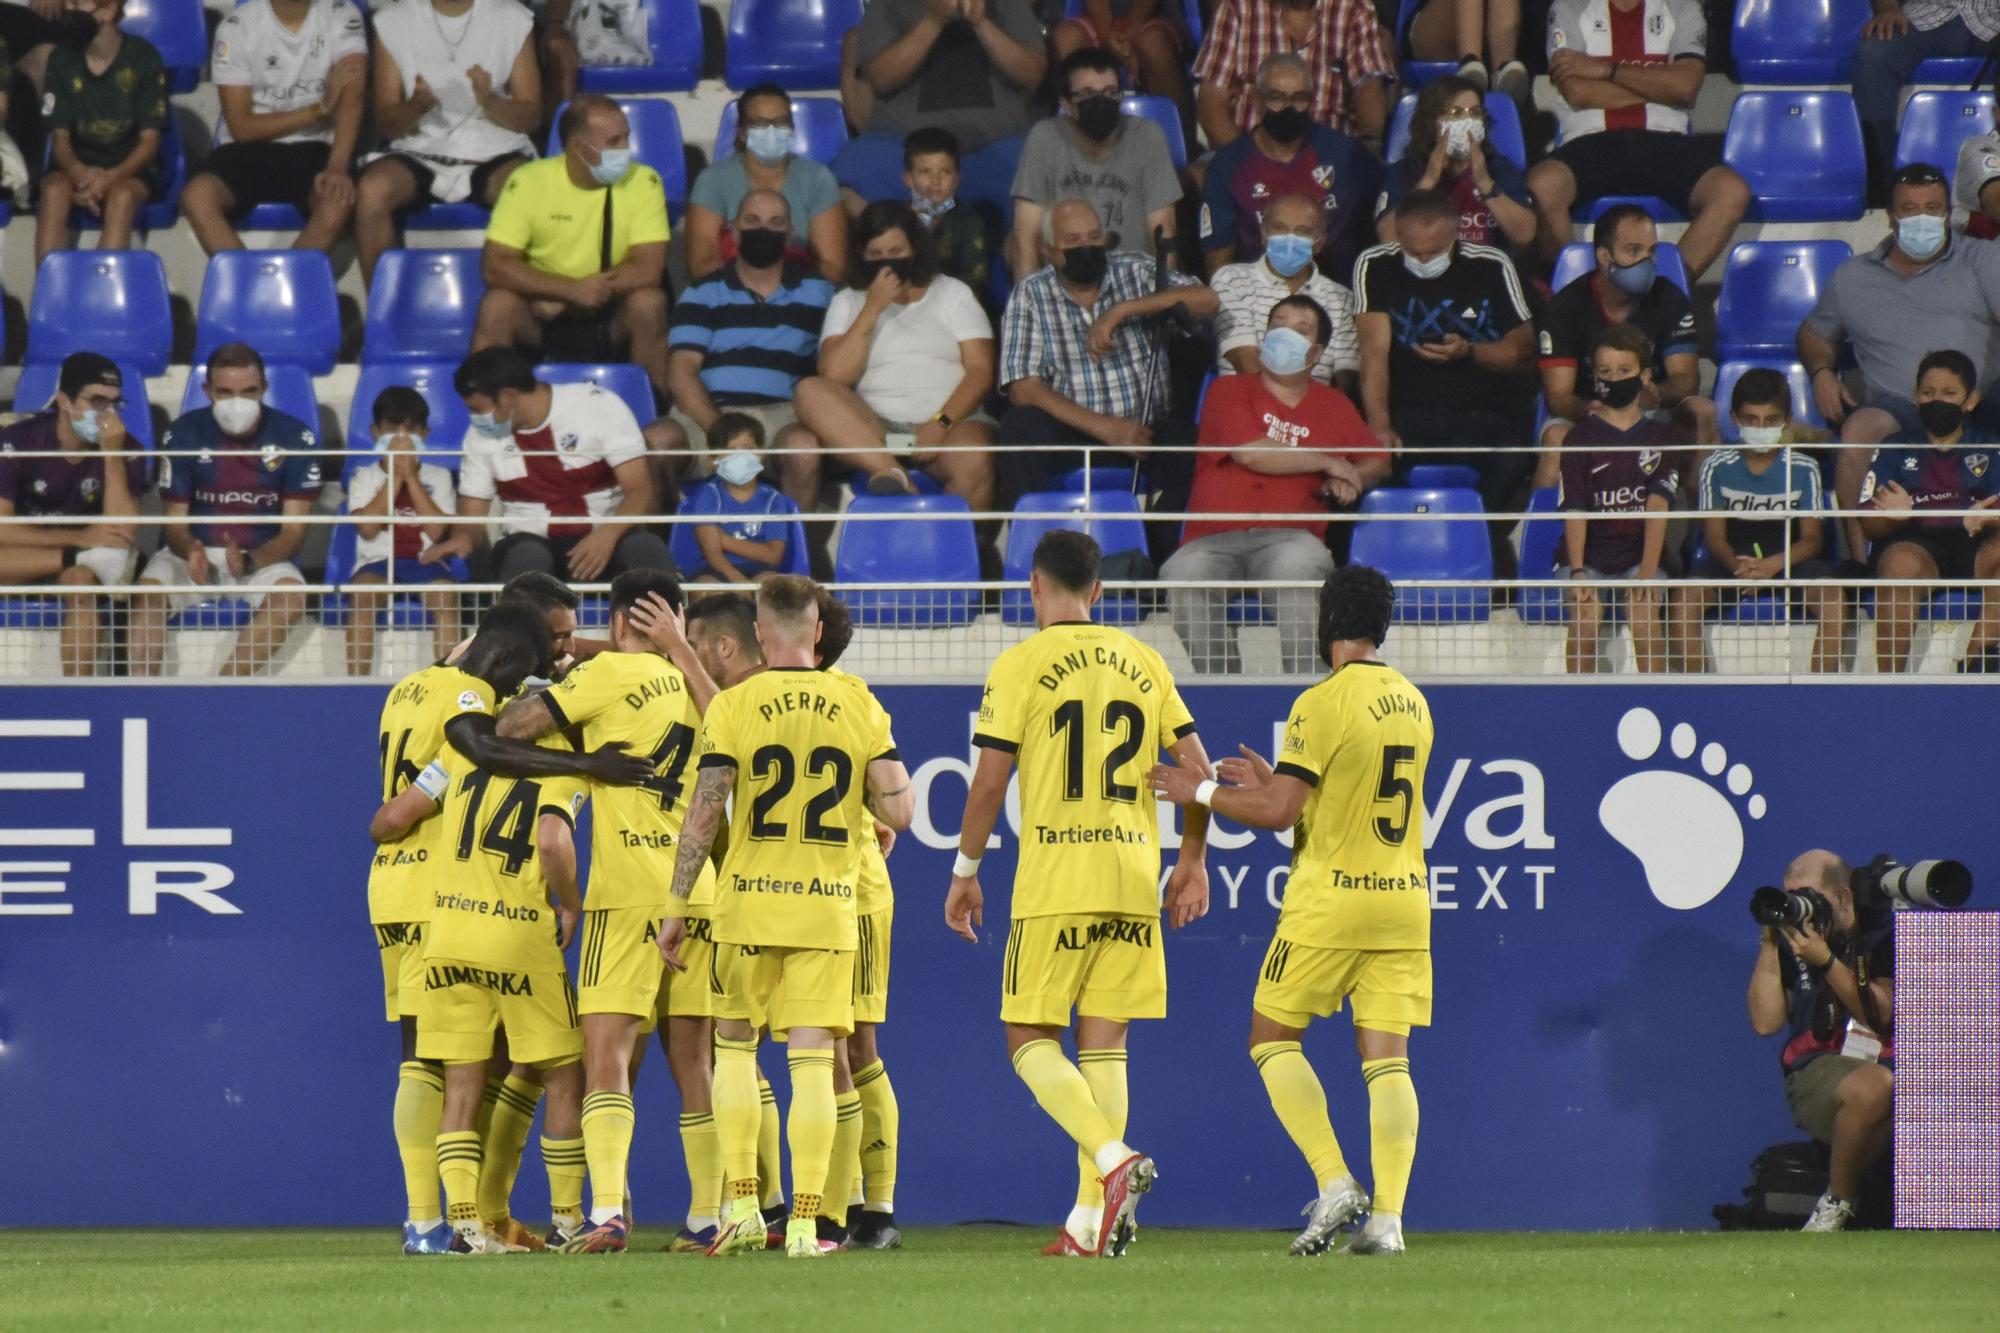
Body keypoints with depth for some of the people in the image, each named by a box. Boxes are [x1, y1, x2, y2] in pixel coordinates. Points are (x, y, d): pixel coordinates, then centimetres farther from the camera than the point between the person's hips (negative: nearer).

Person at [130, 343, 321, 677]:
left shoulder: (295, 439, -6)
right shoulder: (184, 435, -3)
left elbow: (293, 530, -6)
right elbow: (175, 522, -1)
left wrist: (249, 561, -26)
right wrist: (191, 552, -27)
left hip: (263, 558, 0)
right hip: (193, 553, 0)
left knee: (291, 596, -33)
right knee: (149, 589, -31)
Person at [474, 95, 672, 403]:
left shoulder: (642, 182, -10)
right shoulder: (529, 182, -11)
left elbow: (648, 269, -18)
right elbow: (494, 266, -17)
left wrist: (559, 301, -22)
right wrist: (572, 290, -29)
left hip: (612, 319, 1)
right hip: (543, 313, 0)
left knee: (648, 302, -29)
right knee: (497, 305, -29)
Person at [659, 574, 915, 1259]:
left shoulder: (733, 707, -5)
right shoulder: (859, 705, 0)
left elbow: (702, 818, -7)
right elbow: (898, 810, -2)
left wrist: (675, 908, 0)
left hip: (749, 903, -1)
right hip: (829, 905, 1)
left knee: (734, 1043, 16)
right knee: (812, 1061, 0)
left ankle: (742, 1206, 9)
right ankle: (805, 1222, -6)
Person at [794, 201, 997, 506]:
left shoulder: (953, 294, 17)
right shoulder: (848, 302, 18)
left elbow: (980, 371, 4)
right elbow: (835, 375, 0)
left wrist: (941, 423, -12)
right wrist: (873, 308, -3)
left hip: (950, 421, -1)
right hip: (872, 431, 1)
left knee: (974, 466, -37)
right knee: (810, 392, -28)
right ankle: (893, 474, -43)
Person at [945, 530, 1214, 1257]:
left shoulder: (1021, 665, -3)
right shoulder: (1143, 663, 10)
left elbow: (989, 782, -5)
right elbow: (1197, 770, 8)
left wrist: (965, 872, 5)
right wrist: (1192, 861, 17)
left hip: (1054, 877, -5)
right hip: (1133, 880, 5)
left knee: (1030, 1039, 2)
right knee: (1103, 1043, 8)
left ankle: (1113, 1159, -21)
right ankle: (1092, 1218, 4)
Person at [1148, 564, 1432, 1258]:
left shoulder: (1324, 703, -12)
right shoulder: (1413, 704, 11)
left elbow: (1280, 812, -15)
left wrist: (1199, 792, -2)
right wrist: (1273, 781, 24)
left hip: (1330, 899, -6)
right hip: (1404, 895, 6)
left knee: (1273, 1038, 7)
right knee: (1386, 1058, 3)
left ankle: (1335, 1182, -6)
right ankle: (1386, 1217, -7)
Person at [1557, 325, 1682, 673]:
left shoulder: (1661, 438, 7)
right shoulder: (1582, 437, 5)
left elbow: (1658, 506, -4)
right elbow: (1574, 510, -4)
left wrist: (1648, 569, -17)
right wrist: (1577, 572, -18)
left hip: (1641, 551, 0)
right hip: (1590, 552, 0)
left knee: (1645, 614, -27)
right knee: (1585, 616, -26)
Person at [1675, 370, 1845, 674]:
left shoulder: (1802, 469, -1)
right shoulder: (1718, 466, 1)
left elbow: (1812, 539, -3)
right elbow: (1715, 535, -1)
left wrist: (1772, 565, -24)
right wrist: (1737, 565, -25)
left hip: (1790, 560, 0)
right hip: (1732, 560, 0)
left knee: (1833, 597, -31)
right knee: (1686, 596, -30)